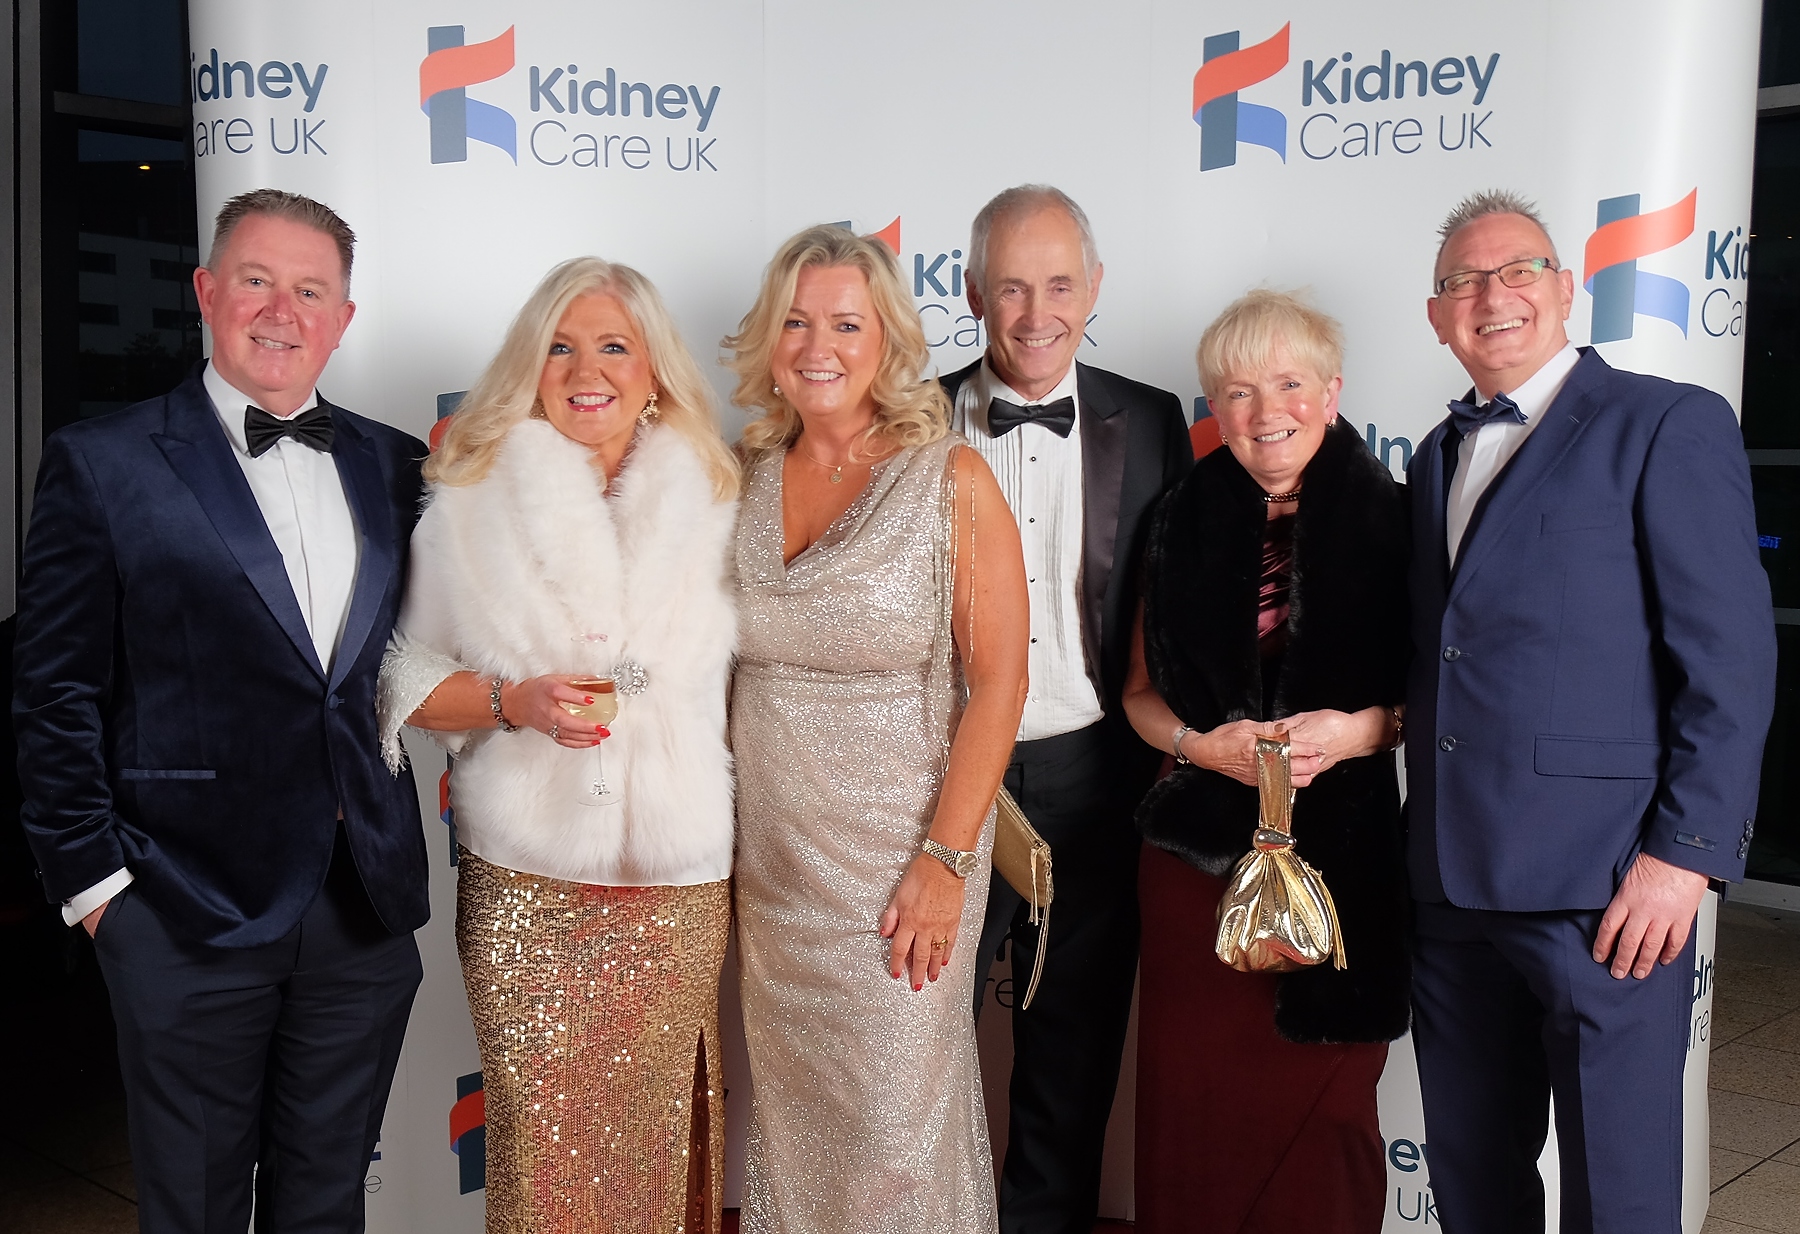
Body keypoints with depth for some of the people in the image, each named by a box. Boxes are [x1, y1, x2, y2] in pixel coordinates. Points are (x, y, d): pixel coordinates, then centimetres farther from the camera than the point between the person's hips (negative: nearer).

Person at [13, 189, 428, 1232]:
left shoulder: (396, 467, 8)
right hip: (192, 914, -3)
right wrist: (92, 875, -7)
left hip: (369, 907, 4)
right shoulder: (103, 464, -4)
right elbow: (55, 692, -5)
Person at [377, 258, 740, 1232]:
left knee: (658, 1140, 3)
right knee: (540, 1141, -1)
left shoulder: (711, 503, 6)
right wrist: (515, 701, -11)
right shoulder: (471, 501, 4)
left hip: (680, 885, 1)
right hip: (523, 885, -1)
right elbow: (408, 679, 6)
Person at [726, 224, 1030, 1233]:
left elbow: (999, 684, -9)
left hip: (898, 860, -4)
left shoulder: (951, 481, -7)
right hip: (769, 860, 4)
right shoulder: (745, 480, 5)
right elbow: (721, 664, 13)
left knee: (892, 1130, 3)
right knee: (789, 1114, 14)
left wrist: (945, 860, -15)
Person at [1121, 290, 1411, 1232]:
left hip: (1342, 856, -1)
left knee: (1320, 1110, 4)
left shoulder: (1390, 521, 1)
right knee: (1192, 1104, 2)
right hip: (1198, 847, 2)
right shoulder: (1186, 525, 8)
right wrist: (1201, 744, -6)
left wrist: (1357, 730, -14)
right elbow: (1142, 690, 13)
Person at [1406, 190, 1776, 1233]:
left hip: (1605, 886, -6)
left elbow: (1732, 658, -9)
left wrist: (1684, 853, -15)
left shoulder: (1671, 426, -4)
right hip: (1450, 884, 6)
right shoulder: (1438, 458, 17)